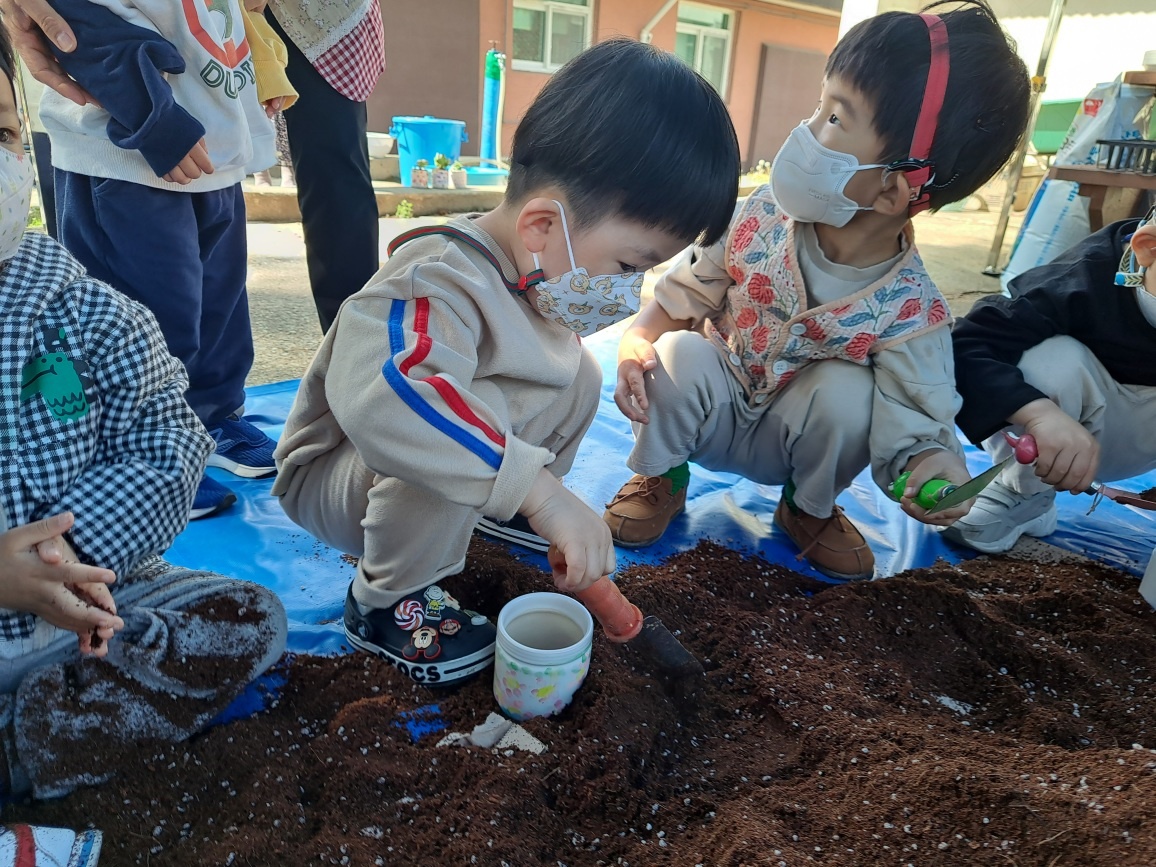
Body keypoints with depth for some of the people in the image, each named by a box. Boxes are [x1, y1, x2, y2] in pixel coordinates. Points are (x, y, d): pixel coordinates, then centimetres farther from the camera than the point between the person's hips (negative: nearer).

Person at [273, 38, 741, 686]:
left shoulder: (532, 267, -8)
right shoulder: (441, 282, -35)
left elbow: (550, 362, 11)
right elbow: (378, 398, -54)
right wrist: (540, 489, -53)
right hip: (335, 476, -7)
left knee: (579, 376, -3)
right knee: (476, 409, -38)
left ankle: (477, 526, 10)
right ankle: (388, 600, -12)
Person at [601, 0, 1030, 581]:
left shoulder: (910, 312, -23)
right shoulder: (761, 218, -18)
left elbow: (915, 428, -22)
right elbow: (678, 300, -8)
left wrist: (933, 466, -47)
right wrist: (635, 347, -28)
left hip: (791, 440, 0)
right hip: (711, 411, 1)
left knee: (847, 393, -31)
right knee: (678, 353, -30)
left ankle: (810, 508, 2)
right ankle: (660, 479, 0)